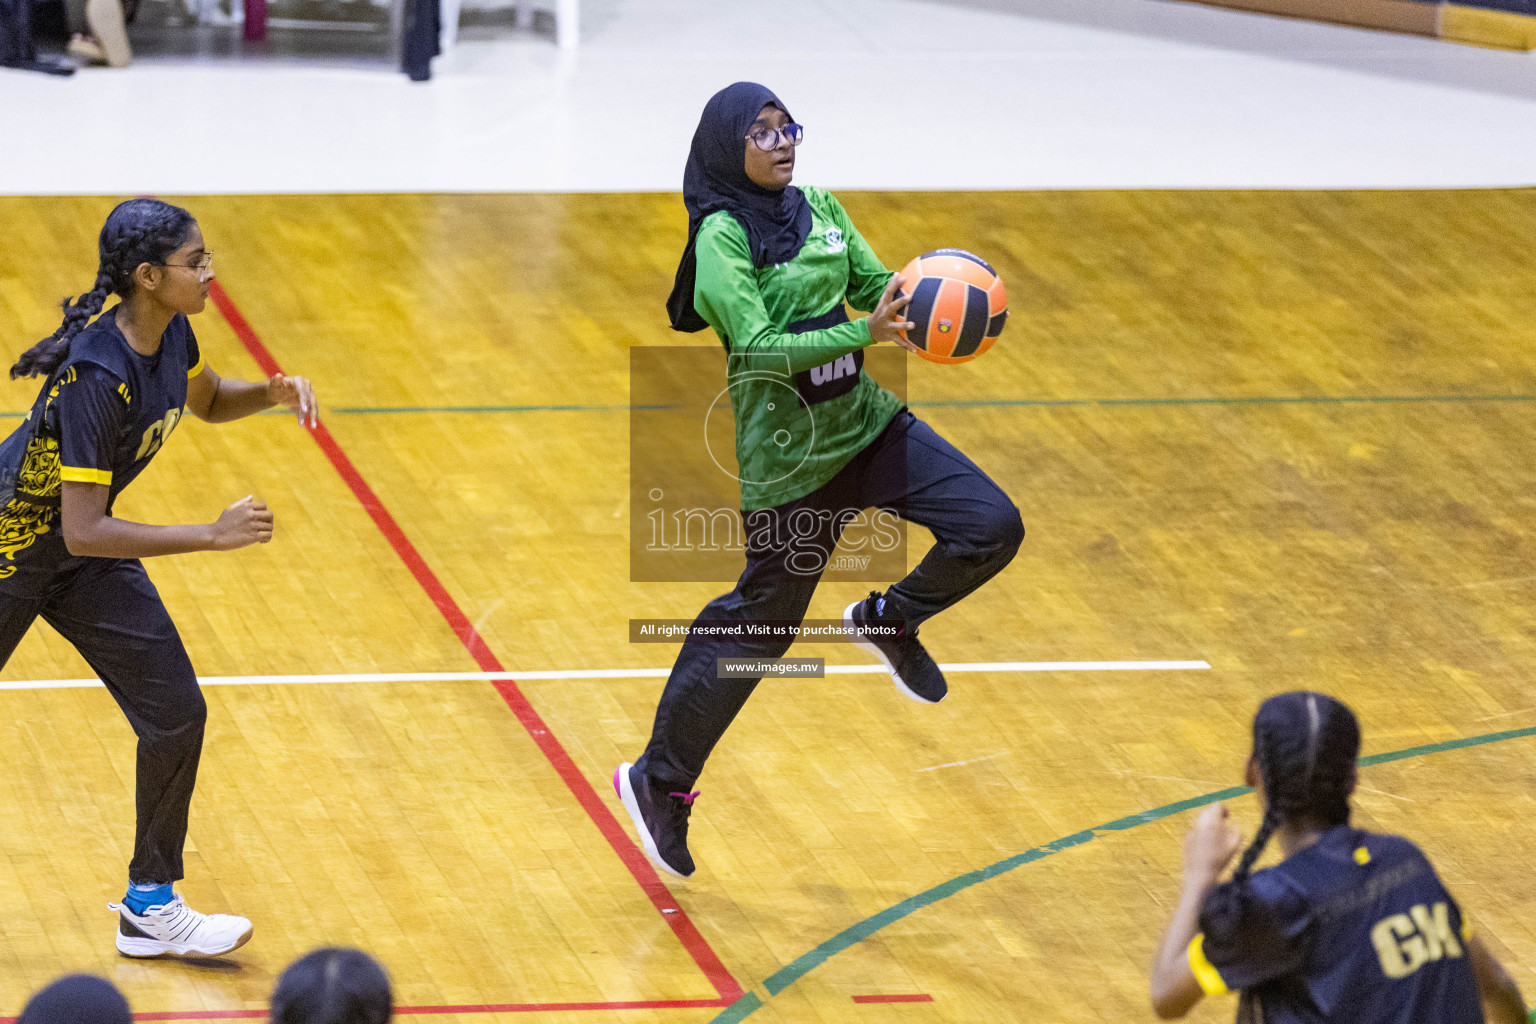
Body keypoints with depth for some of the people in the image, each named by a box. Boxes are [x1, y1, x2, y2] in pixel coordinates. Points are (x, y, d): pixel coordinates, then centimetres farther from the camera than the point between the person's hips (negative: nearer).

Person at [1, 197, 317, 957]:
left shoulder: (168, 332, -9)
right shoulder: (98, 376, -33)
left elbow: (206, 400, 15)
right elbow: (84, 531, -33)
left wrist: (270, 394, -6)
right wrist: (212, 535, -33)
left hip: (82, 550, 8)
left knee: (175, 714, 0)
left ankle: (150, 907, 12)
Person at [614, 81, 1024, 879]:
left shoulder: (819, 209, 5)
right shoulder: (722, 237, -16)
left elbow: (877, 288, 9)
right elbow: (757, 349, -24)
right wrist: (864, 334, -33)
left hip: (867, 423, 6)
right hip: (789, 458, -6)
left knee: (991, 527, -7)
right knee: (758, 625, 4)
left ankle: (888, 620, 20)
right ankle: (659, 783, 21)